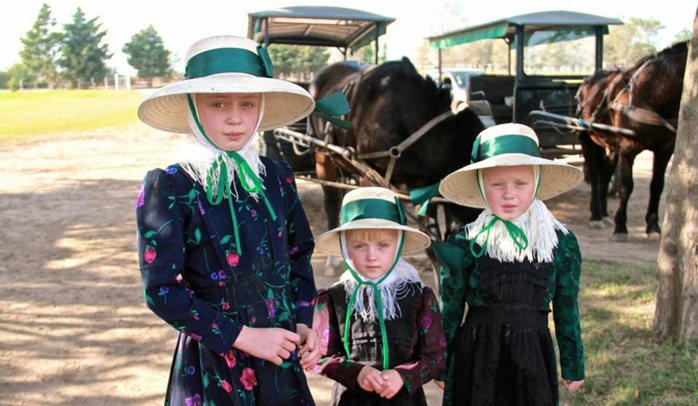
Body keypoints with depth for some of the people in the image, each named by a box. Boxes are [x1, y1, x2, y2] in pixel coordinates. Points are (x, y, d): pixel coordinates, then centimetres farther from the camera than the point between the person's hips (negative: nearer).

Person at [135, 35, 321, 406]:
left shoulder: (277, 177, 1)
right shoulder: (168, 188, -11)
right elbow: (161, 290, -13)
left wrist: (304, 323, -2)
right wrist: (242, 337, -16)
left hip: (281, 355, 4)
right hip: (213, 361, -4)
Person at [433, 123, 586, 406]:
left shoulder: (561, 243, -3)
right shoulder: (466, 243, -6)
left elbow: (567, 312, 5)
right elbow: (452, 309, 1)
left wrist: (573, 366, 10)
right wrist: (442, 367, 6)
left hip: (531, 357, 1)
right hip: (476, 356, -1)